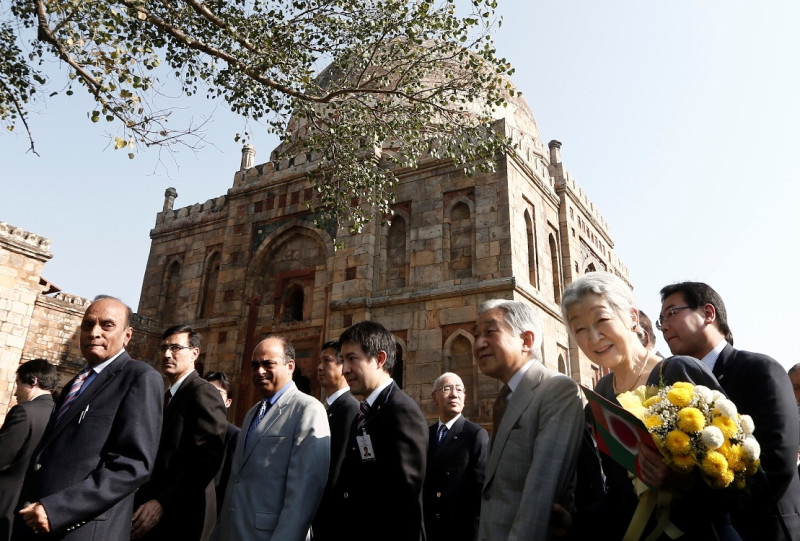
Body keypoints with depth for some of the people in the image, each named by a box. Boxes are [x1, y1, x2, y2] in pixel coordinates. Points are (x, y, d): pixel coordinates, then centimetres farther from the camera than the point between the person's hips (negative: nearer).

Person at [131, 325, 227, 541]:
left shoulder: (203, 392, -14)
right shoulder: (169, 395, 15)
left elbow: (207, 457, -23)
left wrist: (162, 502, -26)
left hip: (178, 515, -8)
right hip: (151, 507, 8)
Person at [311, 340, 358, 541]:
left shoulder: (350, 408, -18)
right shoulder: (327, 408, 10)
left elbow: (338, 469, -21)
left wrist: (322, 518, -16)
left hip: (333, 517, -8)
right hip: (320, 517, 8)